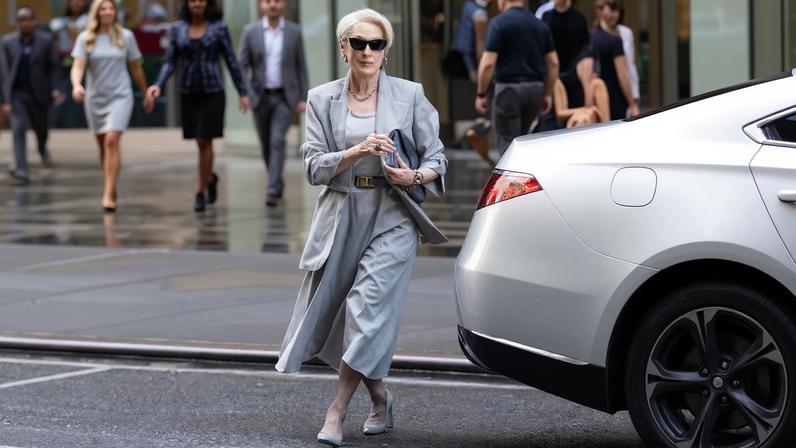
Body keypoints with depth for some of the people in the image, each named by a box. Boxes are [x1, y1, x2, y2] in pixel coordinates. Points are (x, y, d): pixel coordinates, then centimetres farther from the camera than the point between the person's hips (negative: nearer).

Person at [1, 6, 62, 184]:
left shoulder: (45, 40, -4)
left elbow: (53, 66, -1)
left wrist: (55, 89, -10)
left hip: (39, 93, 0)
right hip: (17, 93, 0)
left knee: (41, 128, 15)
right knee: (19, 129, -14)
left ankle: (42, 150, 50)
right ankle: (21, 170, -19)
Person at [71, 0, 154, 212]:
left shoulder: (126, 36, 2)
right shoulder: (85, 38, -1)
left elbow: (136, 68, 10)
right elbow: (78, 66, -11)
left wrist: (146, 94, 16)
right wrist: (76, 85, -31)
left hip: (120, 96, -2)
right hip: (95, 97, 2)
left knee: (112, 140, -17)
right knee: (102, 145, 11)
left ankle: (109, 194, -21)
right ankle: (110, 185, 30)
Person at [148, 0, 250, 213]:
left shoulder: (219, 28, -3)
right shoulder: (178, 29, 4)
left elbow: (231, 61, 0)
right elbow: (170, 62, 5)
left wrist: (243, 92, -1)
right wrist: (158, 85, -11)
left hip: (212, 92, -3)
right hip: (189, 92, 3)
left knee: (205, 141, -7)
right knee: (201, 142, 11)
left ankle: (200, 192, 0)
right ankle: (210, 178, 36)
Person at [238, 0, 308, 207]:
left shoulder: (294, 32, -1)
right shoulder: (251, 32, -1)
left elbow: (301, 67, 3)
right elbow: (242, 65, -1)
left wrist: (303, 98, -2)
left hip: (285, 97, -2)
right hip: (261, 97, 2)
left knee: (277, 141, -16)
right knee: (266, 144, 11)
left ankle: (272, 190, -17)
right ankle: (277, 182, 31)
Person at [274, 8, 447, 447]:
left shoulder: (410, 95, 2)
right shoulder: (322, 99, 6)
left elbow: (436, 158, 6)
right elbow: (313, 166, -1)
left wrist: (416, 176, -16)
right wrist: (357, 152, -18)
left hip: (392, 217, -3)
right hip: (341, 216, 3)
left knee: (368, 306, -15)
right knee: (332, 310, 6)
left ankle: (337, 412, -9)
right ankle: (379, 398, 28)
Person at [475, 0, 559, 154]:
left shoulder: (499, 23, -9)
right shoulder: (540, 25, 9)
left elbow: (488, 63, -14)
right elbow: (553, 62, 8)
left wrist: (481, 94, -6)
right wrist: (548, 94, 15)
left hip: (509, 88, -6)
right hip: (536, 88, 6)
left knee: (508, 141, 0)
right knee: (520, 138, 20)